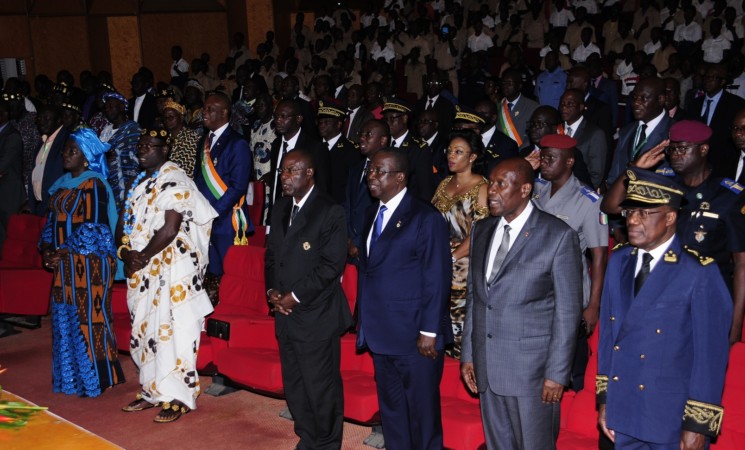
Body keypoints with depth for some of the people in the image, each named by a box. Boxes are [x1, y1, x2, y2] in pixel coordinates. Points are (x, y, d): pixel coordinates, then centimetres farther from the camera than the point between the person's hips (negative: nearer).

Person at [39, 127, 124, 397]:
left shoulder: (94, 185, -10)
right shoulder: (62, 185, 13)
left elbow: (94, 226, -15)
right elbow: (53, 219, 17)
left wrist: (64, 251, -16)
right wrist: (47, 248, 0)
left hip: (90, 261, -8)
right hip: (65, 263, 8)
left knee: (88, 317, -3)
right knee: (65, 318, 10)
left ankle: (97, 378, 8)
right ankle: (73, 376, 21)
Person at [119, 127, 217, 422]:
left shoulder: (174, 181, -10)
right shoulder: (139, 183, 16)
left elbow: (170, 228, -19)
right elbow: (123, 224, 14)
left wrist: (142, 257, -13)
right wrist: (125, 252, -4)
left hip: (172, 270, -8)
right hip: (142, 272, 8)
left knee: (172, 331, -5)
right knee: (145, 330, 12)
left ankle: (179, 397, 4)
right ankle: (153, 391, 24)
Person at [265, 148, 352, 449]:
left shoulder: (330, 211, -11)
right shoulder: (281, 208, 12)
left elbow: (332, 265, -16)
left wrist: (296, 297, -15)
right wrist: (272, 290, 0)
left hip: (316, 317, -7)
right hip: (285, 313, 7)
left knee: (321, 386, 1)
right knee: (293, 384, 15)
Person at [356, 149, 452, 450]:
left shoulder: (425, 218, -11)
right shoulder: (373, 214, 11)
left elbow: (437, 279, -14)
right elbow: (367, 266, 11)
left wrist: (429, 332, -16)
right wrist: (364, 321, 8)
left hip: (414, 335, -7)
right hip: (380, 333, 7)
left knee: (422, 408, 6)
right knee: (390, 407, 18)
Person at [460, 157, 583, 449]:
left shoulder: (558, 236, -10)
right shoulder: (482, 230, 9)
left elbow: (568, 310, -9)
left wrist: (557, 373, -11)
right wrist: (468, 354, 11)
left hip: (531, 370, -5)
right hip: (486, 367, 6)